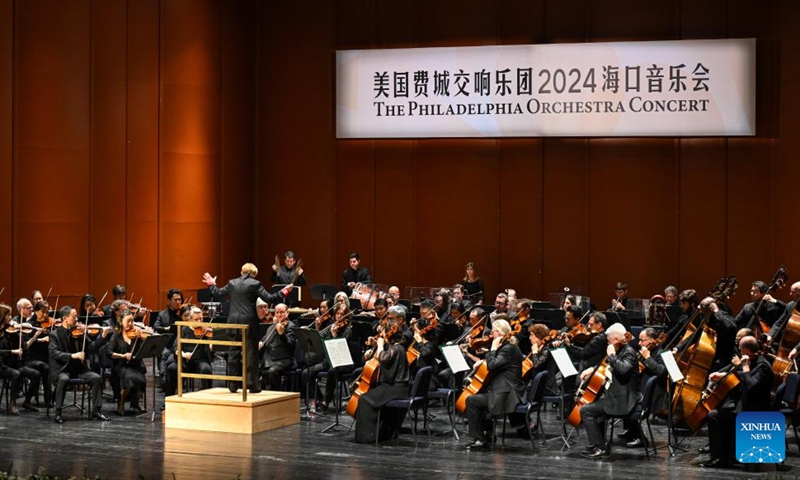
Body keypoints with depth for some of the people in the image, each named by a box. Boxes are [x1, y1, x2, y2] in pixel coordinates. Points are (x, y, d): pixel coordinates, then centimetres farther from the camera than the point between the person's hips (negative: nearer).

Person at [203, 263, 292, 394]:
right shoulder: (255, 284, -5)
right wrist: (284, 292, 1)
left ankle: (232, 386, 11)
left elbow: (218, 293, 19)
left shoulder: (232, 283, 6)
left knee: (233, 353, 9)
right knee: (251, 353, 1)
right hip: (249, 321, -4)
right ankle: (253, 386, 1)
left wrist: (211, 284, 37)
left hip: (233, 321, 4)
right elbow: (269, 299, -10)